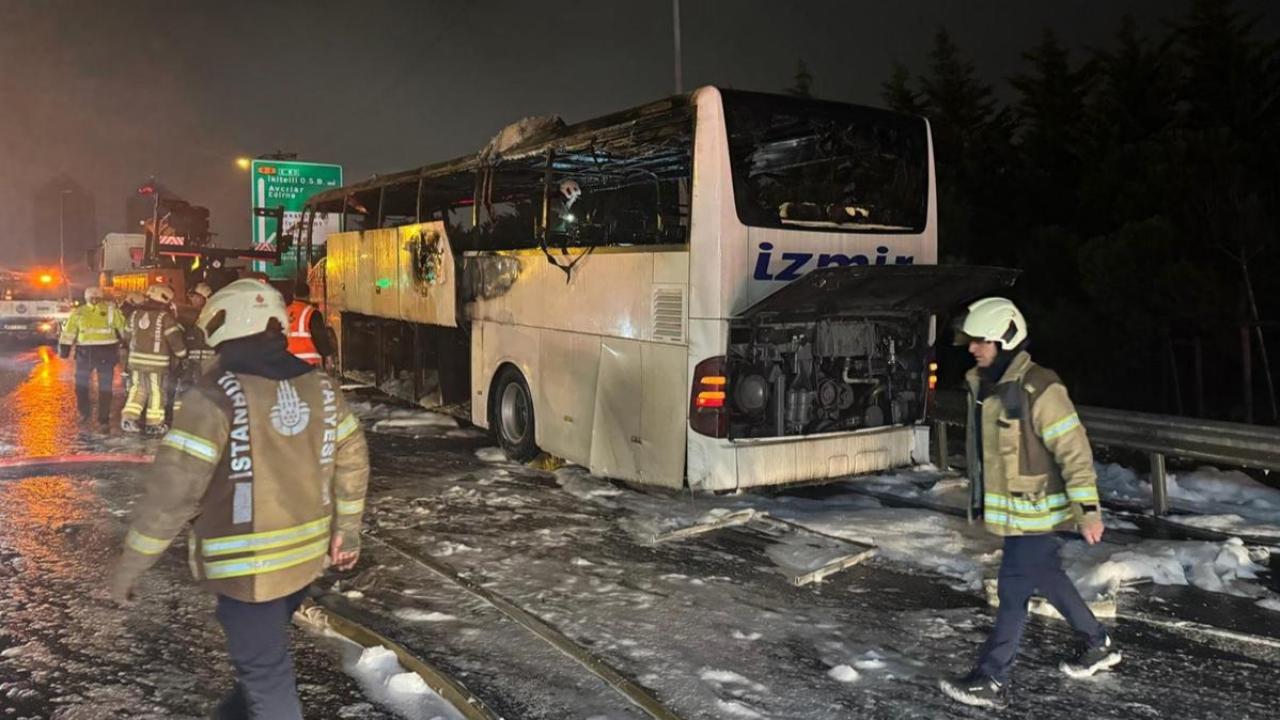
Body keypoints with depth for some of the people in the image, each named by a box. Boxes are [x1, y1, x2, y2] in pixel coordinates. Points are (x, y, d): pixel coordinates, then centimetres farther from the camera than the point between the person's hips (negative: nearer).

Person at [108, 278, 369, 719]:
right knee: (263, 647, 28)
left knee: (266, 671, 7)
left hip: (248, 562, -7)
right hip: (306, 552, 7)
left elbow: (172, 491, -20)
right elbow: (352, 461, 8)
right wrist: (346, 531, 20)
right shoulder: (320, 386, 1)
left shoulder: (215, 397, -19)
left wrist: (130, 565, -9)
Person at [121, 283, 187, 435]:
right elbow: (175, 338, -11)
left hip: (136, 359, 6)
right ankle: (154, 424, 8)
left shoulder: (135, 314, 10)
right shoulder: (165, 317, -10)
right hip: (157, 361, -5)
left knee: (137, 389, 14)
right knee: (156, 392, 3)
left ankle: (128, 417, 2)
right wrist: (182, 353, 3)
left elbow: (129, 335, 18)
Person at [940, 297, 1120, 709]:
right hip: (1006, 508, 9)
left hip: (1033, 510, -9)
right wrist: (980, 497, 24)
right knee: (1047, 577, 20)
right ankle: (1099, 645, 39)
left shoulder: (1039, 390, -22)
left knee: (1013, 590, -3)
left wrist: (1087, 509, -20)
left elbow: (1074, 451, -20)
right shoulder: (982, 386, 5)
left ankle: (992, 682, 6)